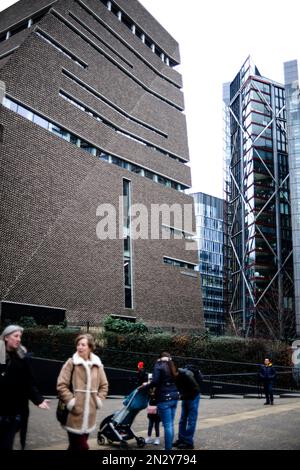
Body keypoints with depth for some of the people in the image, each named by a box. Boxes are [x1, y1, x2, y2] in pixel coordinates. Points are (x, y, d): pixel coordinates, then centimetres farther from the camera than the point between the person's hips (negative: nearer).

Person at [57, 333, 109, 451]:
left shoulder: (97, 365, 6)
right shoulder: (71, 363, -7)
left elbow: (104, 385, 16)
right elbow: (61, 385, -8)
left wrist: (99, 400, 4)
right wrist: (71, 401, -13)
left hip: (89, 413, 4)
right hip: (75, 413, -4)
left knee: (76, 445, 15)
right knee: (81, 446, -4)